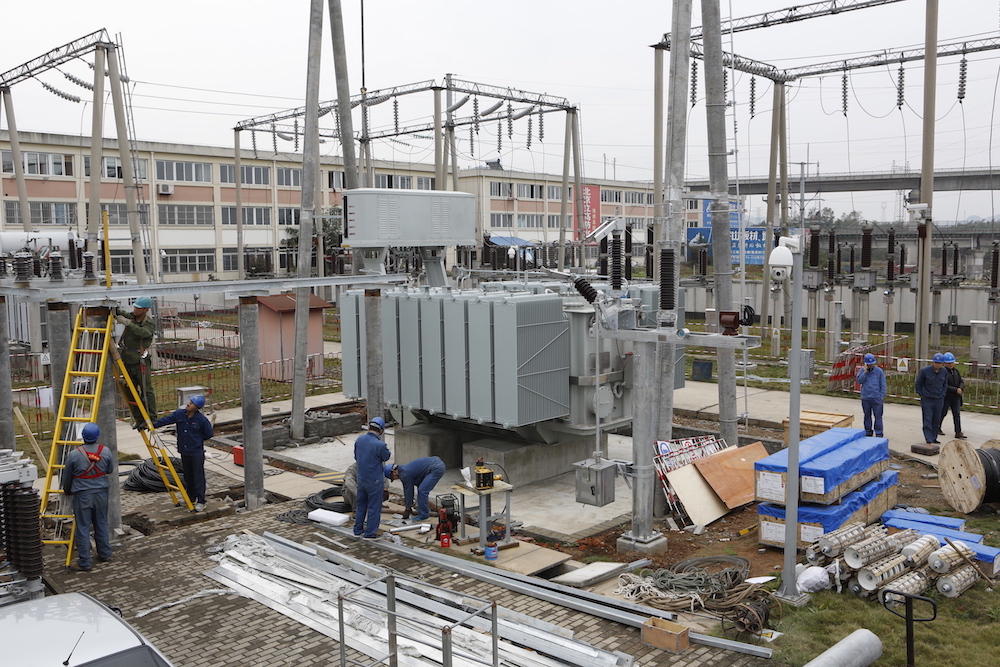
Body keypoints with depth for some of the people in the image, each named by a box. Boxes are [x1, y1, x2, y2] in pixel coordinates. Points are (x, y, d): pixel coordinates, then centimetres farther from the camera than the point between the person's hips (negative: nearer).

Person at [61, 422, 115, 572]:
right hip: (101, 493, 3)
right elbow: (110, 470, 8)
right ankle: (105, 554, 29)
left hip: (82, 495, -3)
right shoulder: (106, 451, -7)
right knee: (102, 524, 18)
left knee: (82, 528, 3)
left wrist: (67, 490, 20)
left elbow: (66, 478, 0)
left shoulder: (74, 454, -13)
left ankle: (84, 563, 7)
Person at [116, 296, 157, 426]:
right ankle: (139, 419, 14)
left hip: (140, 361, -6)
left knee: (146, 390, -8)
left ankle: (151, 418, -2)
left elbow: (142, 333, -26)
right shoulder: (130, 317, 8)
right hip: (127, 360, 6)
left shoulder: (150, 323, -7)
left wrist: (127, 323, -31)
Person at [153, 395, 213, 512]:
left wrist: (198, 440, -1)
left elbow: (209, 434, -5)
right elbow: (166, 420, 3)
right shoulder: (180, 414, -2)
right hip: (184, 451, 6)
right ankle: (191, 498, 31)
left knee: (198, 476, -1)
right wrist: (152, 425, -7)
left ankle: (200, 501, 6)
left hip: (197, 452, -6)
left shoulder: (201, 419, -15)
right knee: (188, 476, 17)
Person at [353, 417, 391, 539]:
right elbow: (386, 457, -5)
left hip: (361, 479, 6)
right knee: (374, 507, 7)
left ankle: (358, 530, 29)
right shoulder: (379, 445, -25)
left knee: (360, 505, 19)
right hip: (374, 481, -6)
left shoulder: (359, 440, -5)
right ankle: (370, 533, 14)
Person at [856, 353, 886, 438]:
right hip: (865, 398, 2)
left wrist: (882, 396, -2)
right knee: (867, 416, 11)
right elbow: (859, 381, -7)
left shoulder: (879, 371, 0)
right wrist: (865, 372, -13)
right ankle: (868, 432, 22)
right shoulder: (862, 370, 4)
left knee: (878, 416, -2)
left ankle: (878, 433, 4)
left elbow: (883, 385, 3)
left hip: (876, 398, -2)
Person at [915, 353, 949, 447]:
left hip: (939, 400, 4)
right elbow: (917, 383, 0)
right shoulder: (924, 371, -9)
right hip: (927, 400, -4)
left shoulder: (944, 373, 3)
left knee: (936, 420, 10)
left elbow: (945, 384, 19)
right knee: (928, 420, -7)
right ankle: (929, 440, -8)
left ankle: (934, 438, 22)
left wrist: (943, 394, 10)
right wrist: (921, 395, -2)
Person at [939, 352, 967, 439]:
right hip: (946, 397, -5)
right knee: (942, 413, 8)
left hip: (956, 397, 5)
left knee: (957, 414, 0)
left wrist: (961, 388, -13)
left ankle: (958, 432, -1)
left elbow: (961, 382, 8)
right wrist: (956, 390, -20)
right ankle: (937, 428, 27)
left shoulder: (956, 371, 10)